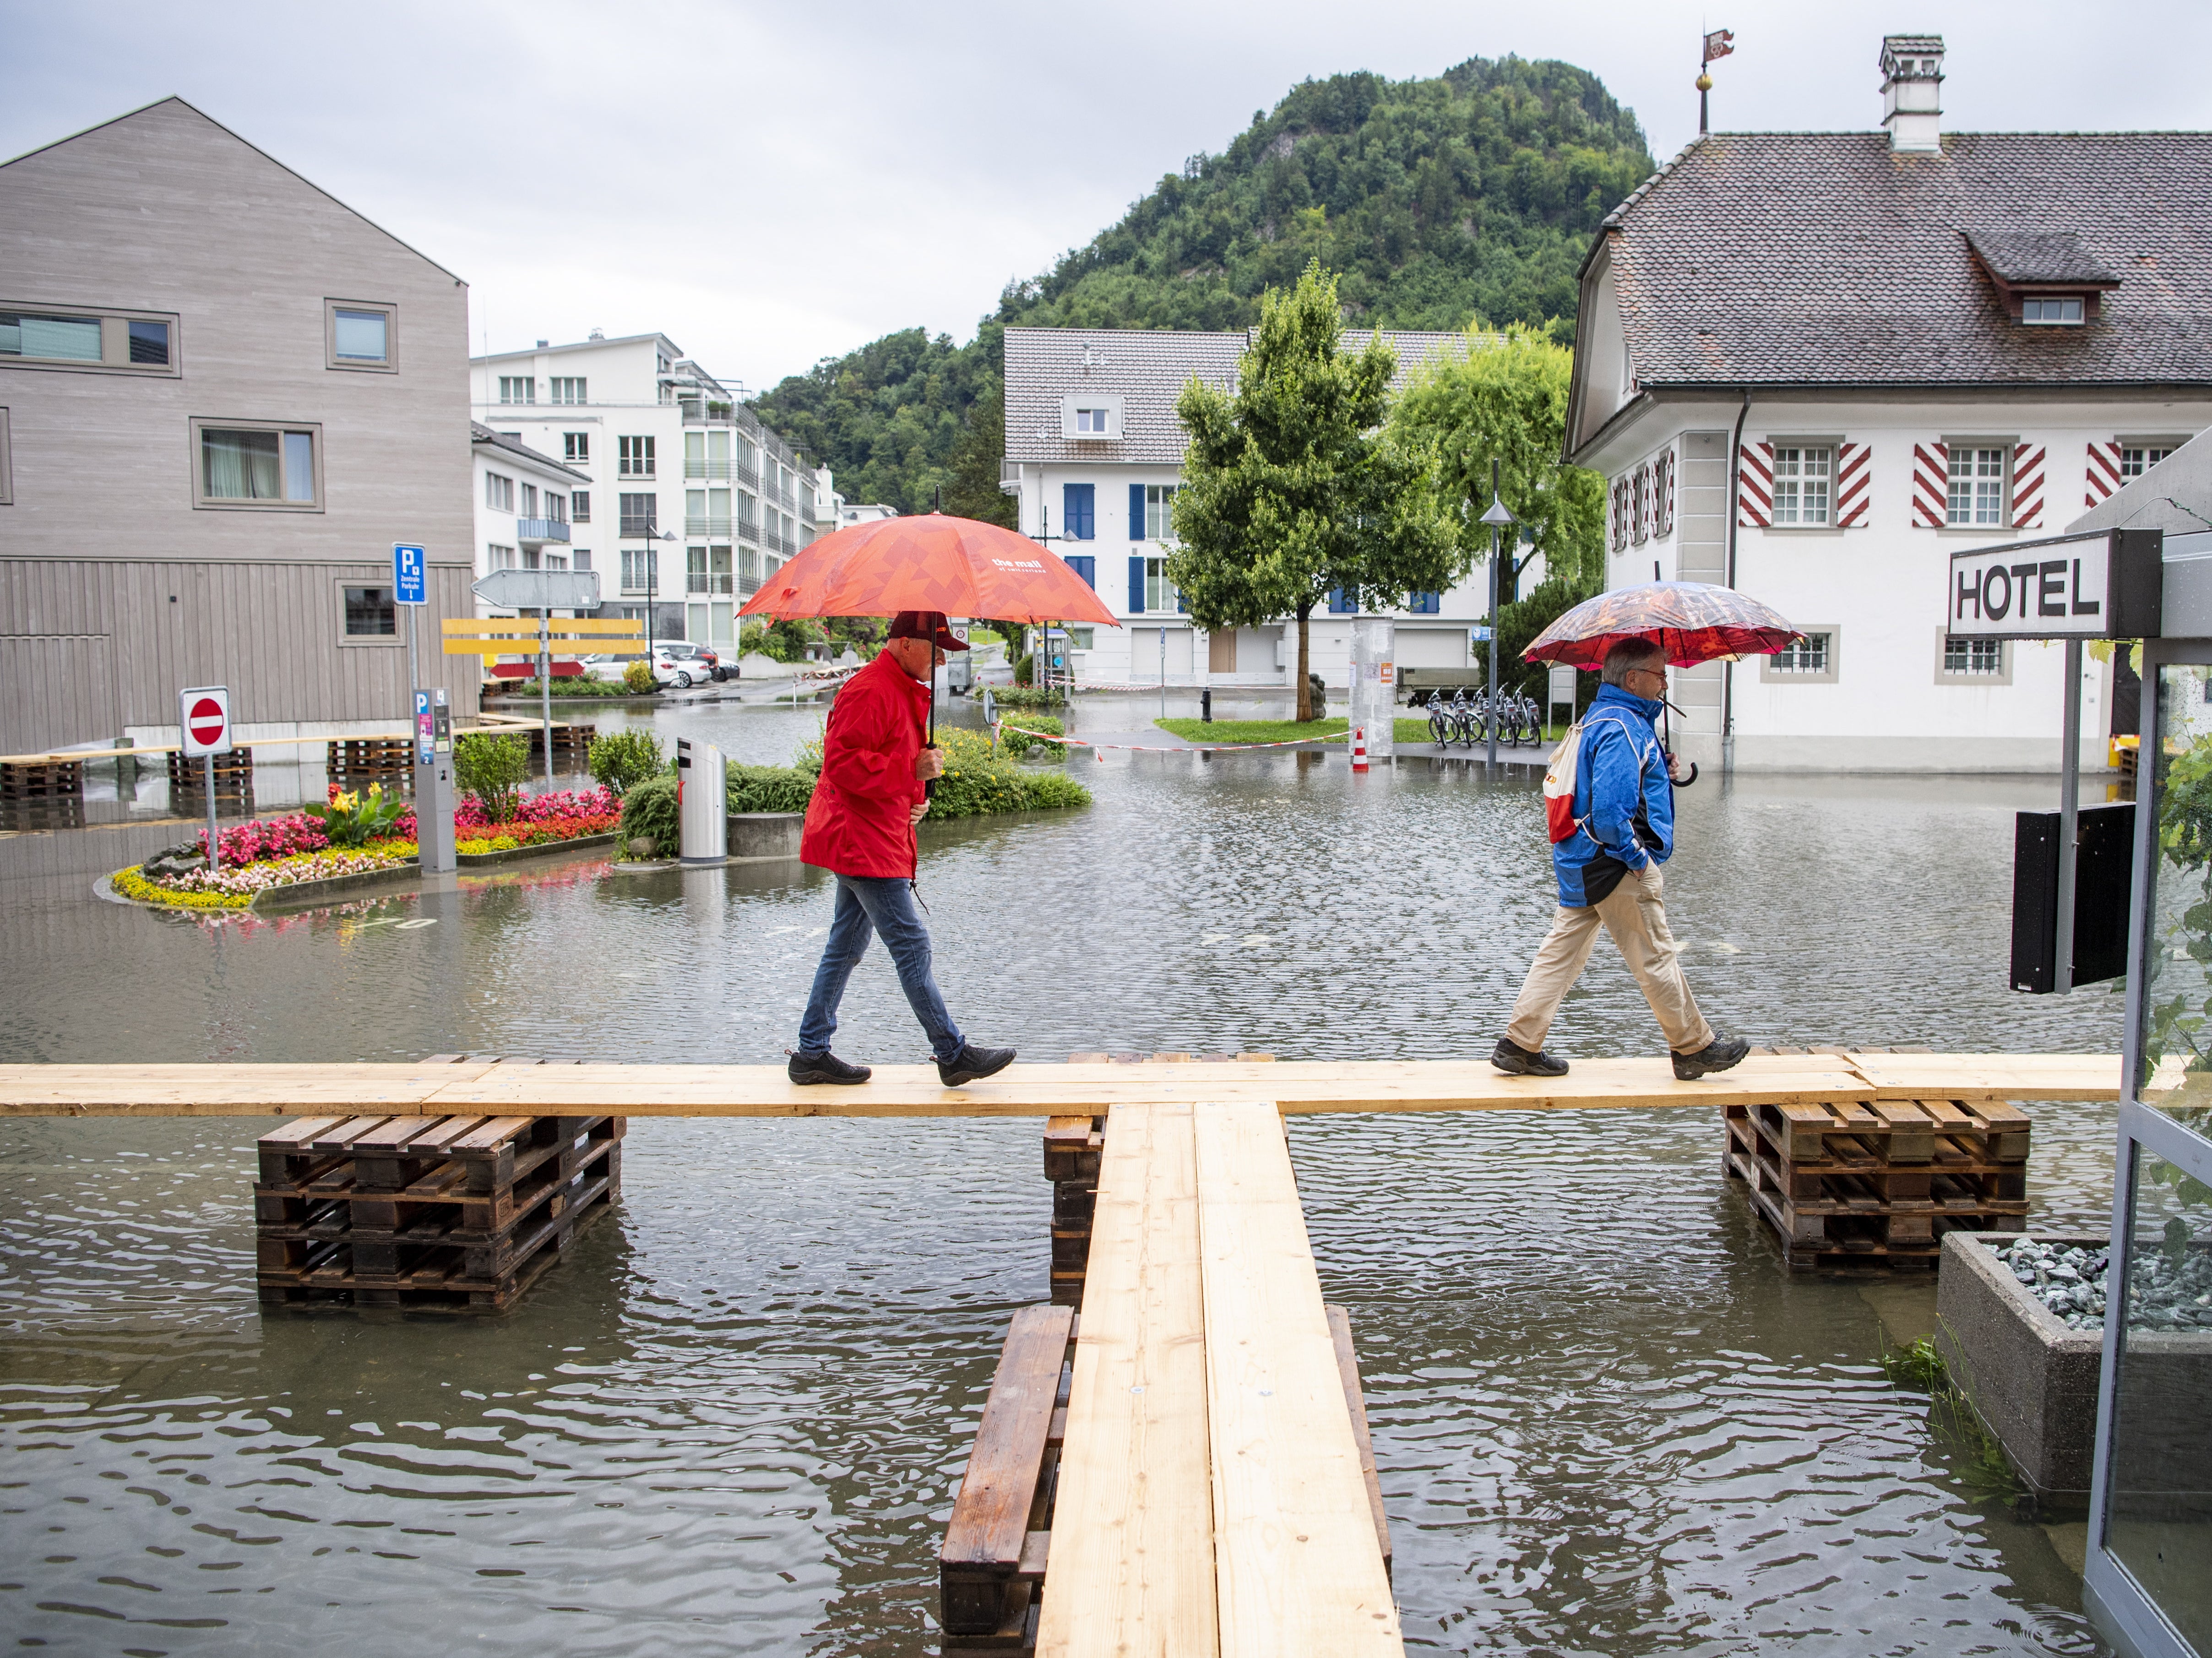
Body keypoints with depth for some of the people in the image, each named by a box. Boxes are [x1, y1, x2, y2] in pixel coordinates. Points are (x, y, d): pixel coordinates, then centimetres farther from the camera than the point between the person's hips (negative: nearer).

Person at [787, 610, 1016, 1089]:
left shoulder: (904, 691, 18)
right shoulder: (870, 692, -17)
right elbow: (843, 764, -24)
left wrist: (912, 800, 14)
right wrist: (912, 772, -25)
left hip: (876, 839, 11)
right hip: (862, 841, -11)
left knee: (846, 948, 13)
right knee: (911, 945, -6)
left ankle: (811, 1054, 20)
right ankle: (953, 1055, 0)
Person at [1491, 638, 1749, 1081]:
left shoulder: (1603, 717, 16)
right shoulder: (1622, 727, -18)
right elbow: (1609, 805, -28)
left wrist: (1678, 772, 9)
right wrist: (1637, 857, -19)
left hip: (1581, 862, 10)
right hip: (1616, 864, -10)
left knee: (1563, 950, 9)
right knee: (1656, 957, 3)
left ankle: (1520, 1044, 9)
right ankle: (1695, 1048, 16)